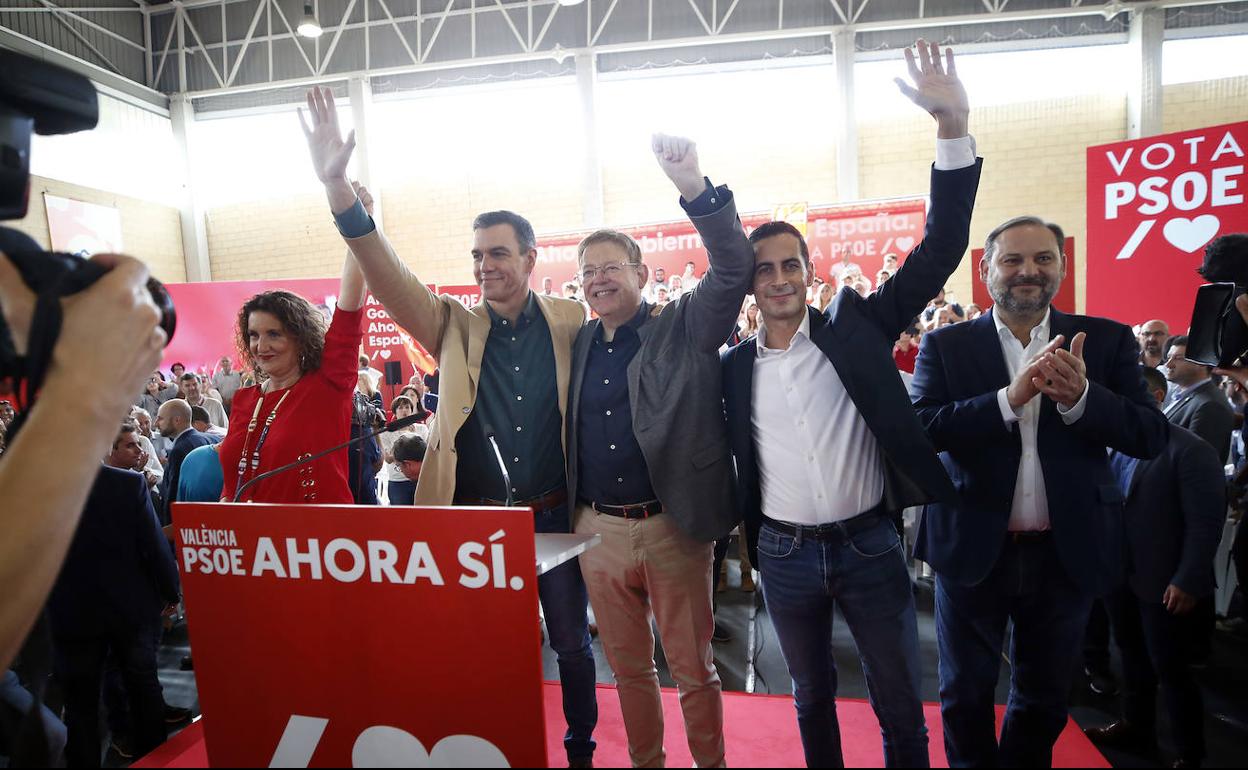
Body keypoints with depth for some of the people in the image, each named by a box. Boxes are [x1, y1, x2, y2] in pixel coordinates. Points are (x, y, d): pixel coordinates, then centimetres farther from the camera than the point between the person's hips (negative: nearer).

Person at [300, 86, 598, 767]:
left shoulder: (570, 322, -1)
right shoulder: (456, 328, -1)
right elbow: (388, 276, -14)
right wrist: (338, 187, -27)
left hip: (554, 515, 0)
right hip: (476, 519, 1)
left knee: (572, 641, 17)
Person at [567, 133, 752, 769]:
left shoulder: (685, 327, -3)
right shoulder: (578, 345, 9)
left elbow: (734, 268, -18)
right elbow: (570, 434, 11)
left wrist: (693, 185, -30)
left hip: (673, 526, -4)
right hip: (598, 529, 4)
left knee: (693, 669, 11)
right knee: (628, 667, 19)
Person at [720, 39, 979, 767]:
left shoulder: (856, 326, -5)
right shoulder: (733, 368, 0)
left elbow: (940, 250, -13)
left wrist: (955, 130, -21)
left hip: (870, 544, -1)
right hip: (785, 555, 2)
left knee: (902, 705, 13)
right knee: (813, 695, 21)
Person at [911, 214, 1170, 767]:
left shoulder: (1106, 341, -1)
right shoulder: (946, 346, -5)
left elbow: (1152, 436, -8)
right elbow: (919, 429, -18)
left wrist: (1079, 397, -26)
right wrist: (1010, 398, -29)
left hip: (1067, 552, 2)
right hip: (973, 549, -1)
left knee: (1045, 697, 22)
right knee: (964, 694, 16)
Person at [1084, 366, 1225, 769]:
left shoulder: (1190, 450, -12)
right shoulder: (1119, 445, 7)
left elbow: (1206, 521, -15)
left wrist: (1188, 580, -18)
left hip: (1162, 583, -6)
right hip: (1120, 576, 6)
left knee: (1171, 669, 7)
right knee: (1133, 658, 19)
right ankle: (1137, 727, 36)